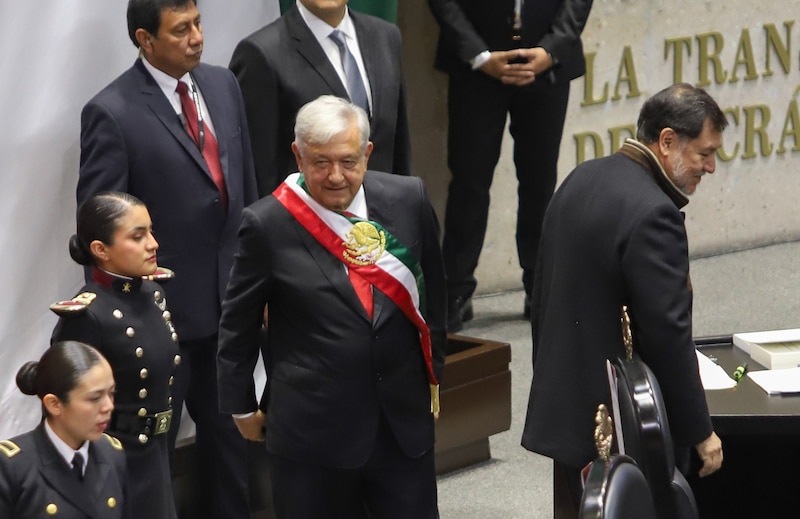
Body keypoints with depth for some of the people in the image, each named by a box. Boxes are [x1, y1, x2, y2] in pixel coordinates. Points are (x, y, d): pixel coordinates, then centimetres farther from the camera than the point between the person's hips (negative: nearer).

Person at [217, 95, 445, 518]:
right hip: (313, 432, -3)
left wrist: (432, 374, 17)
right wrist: (242, 406, 7)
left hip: (405, 421, 3)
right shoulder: (267, 225, -11)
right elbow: (237, 325, 0)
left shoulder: (408, 200, -3)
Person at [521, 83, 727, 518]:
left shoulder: (581, 180, 7)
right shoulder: (653, 213, -21)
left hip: (565, 409, 9)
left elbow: (544, 292, 15)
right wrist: (700, 432, -13)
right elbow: (668, 334, -21)